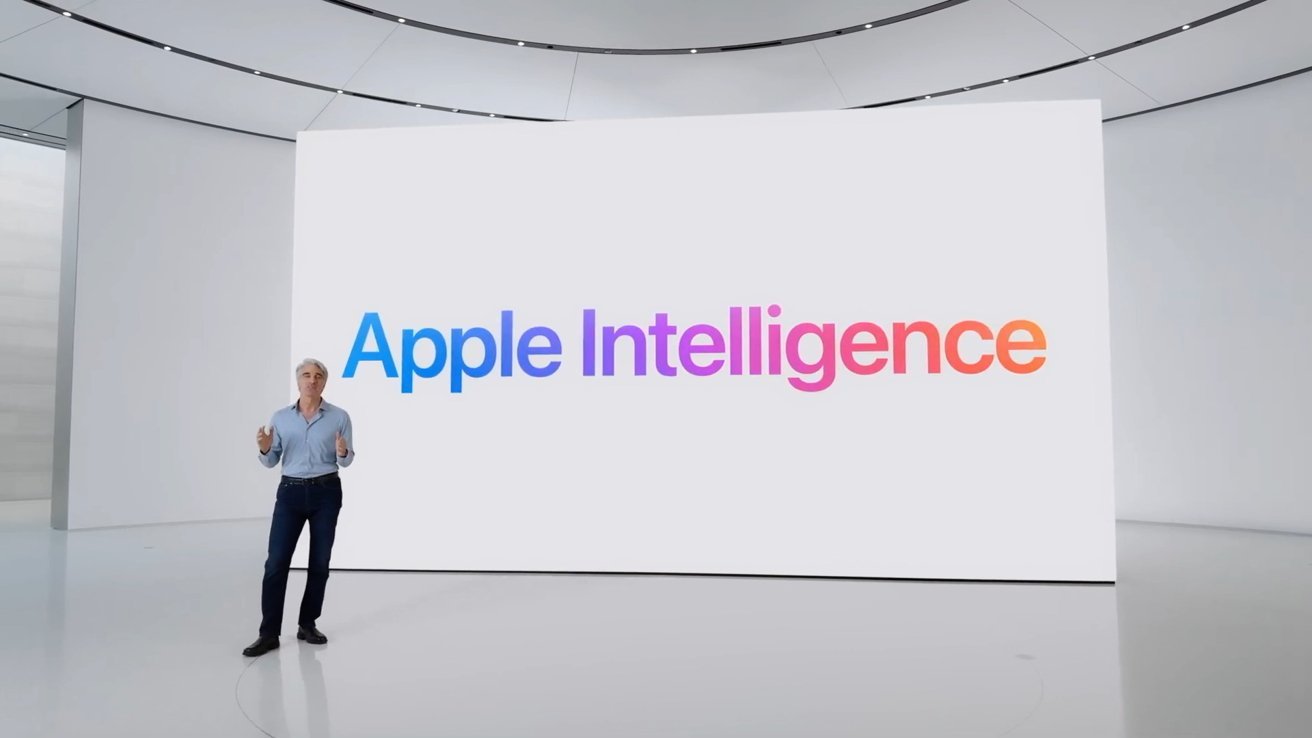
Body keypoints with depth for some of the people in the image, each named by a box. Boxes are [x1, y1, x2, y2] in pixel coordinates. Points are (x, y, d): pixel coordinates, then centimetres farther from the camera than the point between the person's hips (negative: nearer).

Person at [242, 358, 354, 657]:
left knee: (319, 563, 5)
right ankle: (269, 633, 4)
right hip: (290, 492, 1)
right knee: (276, 562, -4)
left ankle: (308, 625, 21)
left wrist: (342, 452, -23)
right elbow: (271, 462, 6)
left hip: (326, 493, -1)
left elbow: (346, 461, 0)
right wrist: (264, 448, -16)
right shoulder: (281, 417, 3)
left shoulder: (339, 417, -3)